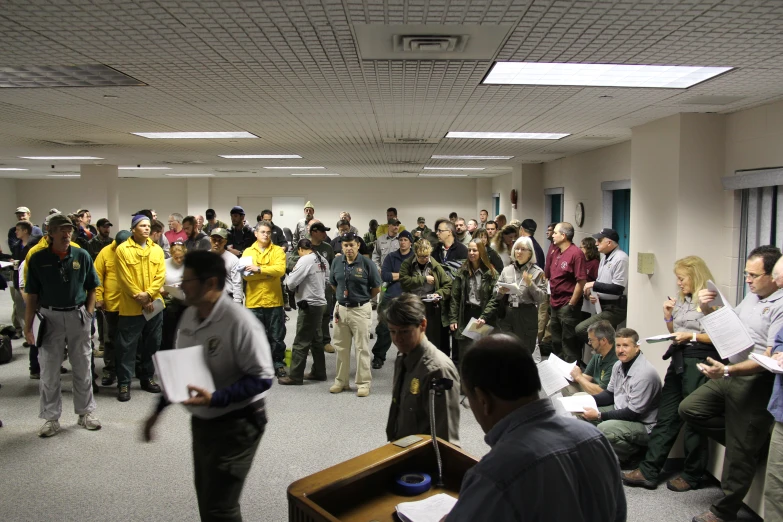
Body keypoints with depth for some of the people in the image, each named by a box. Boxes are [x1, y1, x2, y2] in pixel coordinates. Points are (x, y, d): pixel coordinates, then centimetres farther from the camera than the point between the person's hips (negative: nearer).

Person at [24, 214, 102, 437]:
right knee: (49, 370, 6)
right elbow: (32, 296, 0)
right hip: (50, 316, -1)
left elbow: (91, 289, 7)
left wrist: (89, 313, -4)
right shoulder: (38, 259, -3)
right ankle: (51, 418, 19)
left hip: (78, 315, 1)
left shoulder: (82, 256, -1)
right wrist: (28, 326, -3)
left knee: (83, 367, 10)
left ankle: (86, 412, 24)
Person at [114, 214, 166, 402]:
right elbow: (125, 279, -10)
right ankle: (124, 383, 10)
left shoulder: (157, 250, 8)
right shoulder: (122, 249, -5)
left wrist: (149, 294, -14)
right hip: (131, 307, -4)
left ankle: (147, 378, 26)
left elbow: (161, 275, 0)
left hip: (154, 305, 4)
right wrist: (141, 299, -13)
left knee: (152, 344, 12)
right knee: (127, 346, 0)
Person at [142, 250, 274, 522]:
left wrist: (216, 398, -32)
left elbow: (262, 378, -23)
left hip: (235, 424, -8)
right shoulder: (189, 315, 1)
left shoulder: (239, 321, -25)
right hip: (201, 421, 8)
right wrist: (158, 411, 16)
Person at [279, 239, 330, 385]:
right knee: (316, 339, 16)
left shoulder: (305, 260, -15)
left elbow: (291, 282, -15)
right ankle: (319, 372, 24)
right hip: (321, 303, 8)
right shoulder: (322, 260, 7)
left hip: (309, 305, -8)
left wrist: (288, 276, 4)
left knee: (301, 342, -2)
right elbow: (326, 281, 16)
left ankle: (295, 376, 4)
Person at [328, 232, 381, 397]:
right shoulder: (336, 262, 1)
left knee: (362, 348, 3)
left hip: (360, 310, -4)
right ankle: (341, 381, 26)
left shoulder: (367, 263, -11)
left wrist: (362, 298, 7)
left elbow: (376, 288, -2)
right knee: (340, 347, 13)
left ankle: (363, 383, 12)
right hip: (341, 309, 4)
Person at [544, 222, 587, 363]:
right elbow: (547, 277, 17)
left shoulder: (576, 253, -14)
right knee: (556, 341, 20)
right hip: (555, 304, 8)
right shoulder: (554, 254, 9)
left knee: (569, 342, -1)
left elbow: (581, 281, -18)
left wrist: (571, 305, -16)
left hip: (568, 305, -8)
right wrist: (551, 299, 10)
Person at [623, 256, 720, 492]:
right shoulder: (681, 300, 15)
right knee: (666, 417, 7)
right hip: (679, 360, 8)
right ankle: (648, 471, 9)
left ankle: (692, 475, 19)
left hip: (699, 363, -8)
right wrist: (668, 317, 5)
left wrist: (692, 336, -17)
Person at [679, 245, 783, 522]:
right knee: (689, 408, 8)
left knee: (741, 452, 3)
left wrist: (727, 371, -30)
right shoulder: (751, 297, 10)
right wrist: (708, 310, 1)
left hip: (757, 383, -9)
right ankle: (747, 440, 19)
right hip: (731, 375, 9)